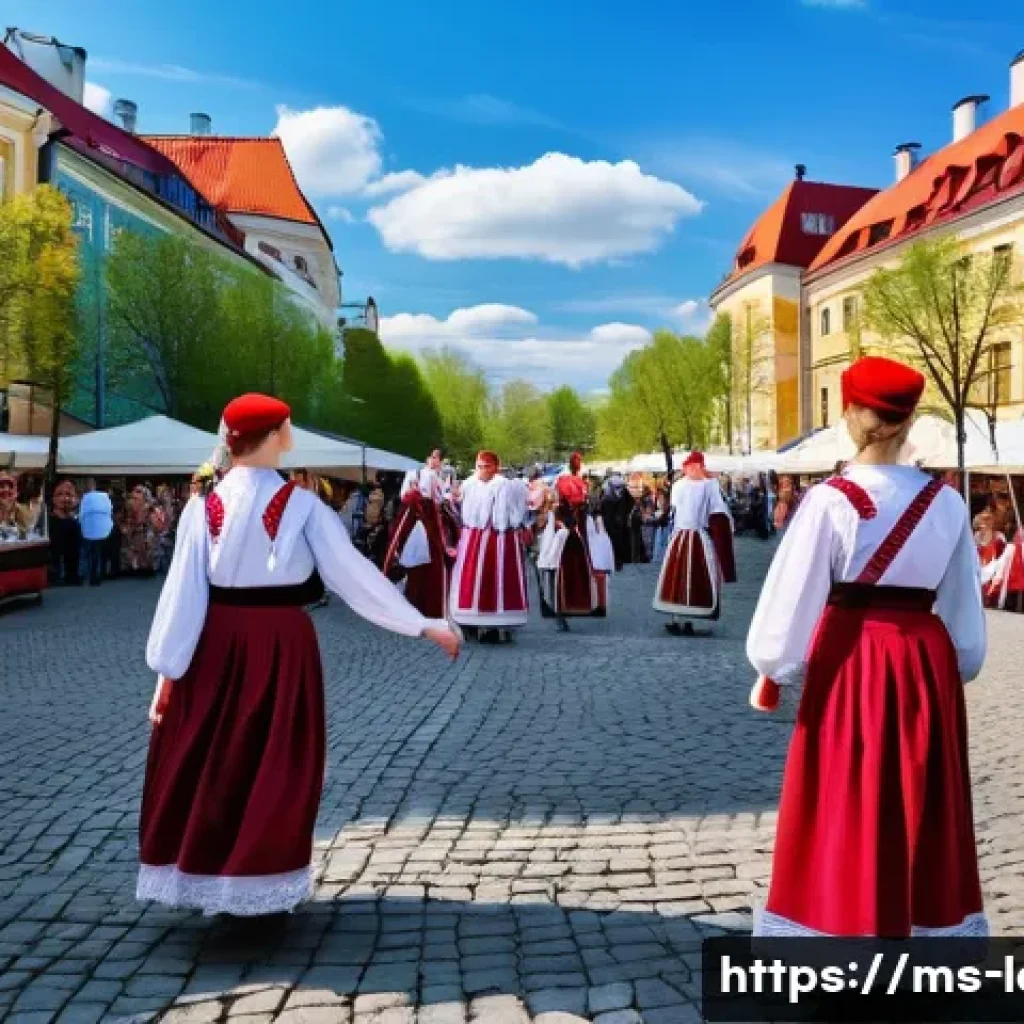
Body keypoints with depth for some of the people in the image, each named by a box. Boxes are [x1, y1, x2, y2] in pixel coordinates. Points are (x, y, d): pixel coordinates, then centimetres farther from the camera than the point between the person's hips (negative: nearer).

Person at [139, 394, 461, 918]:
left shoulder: (203, 506, -2)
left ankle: (198, 872, 29)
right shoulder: (301, 505, -9)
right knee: (276, 763, 11)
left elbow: (183, 590, -3)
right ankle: (262, 880, 21)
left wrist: (168, 668, 4)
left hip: (216, 646, 3)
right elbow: (354, 572, -9)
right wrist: (423, 624, -3)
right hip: (282, 645, -2)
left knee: (203, 762, 17)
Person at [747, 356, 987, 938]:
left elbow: (794, 598, -12)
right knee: (925, 815, 18)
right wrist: (958, 670, 23)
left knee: (845, 818, 8)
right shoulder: (947, 502, 0)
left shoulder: (831, 501, -13)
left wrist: (771, 674, 4)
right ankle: (931, 928, 31)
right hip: (928, 665, 4)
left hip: (852, 664, -4)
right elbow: (966, 607, 7)